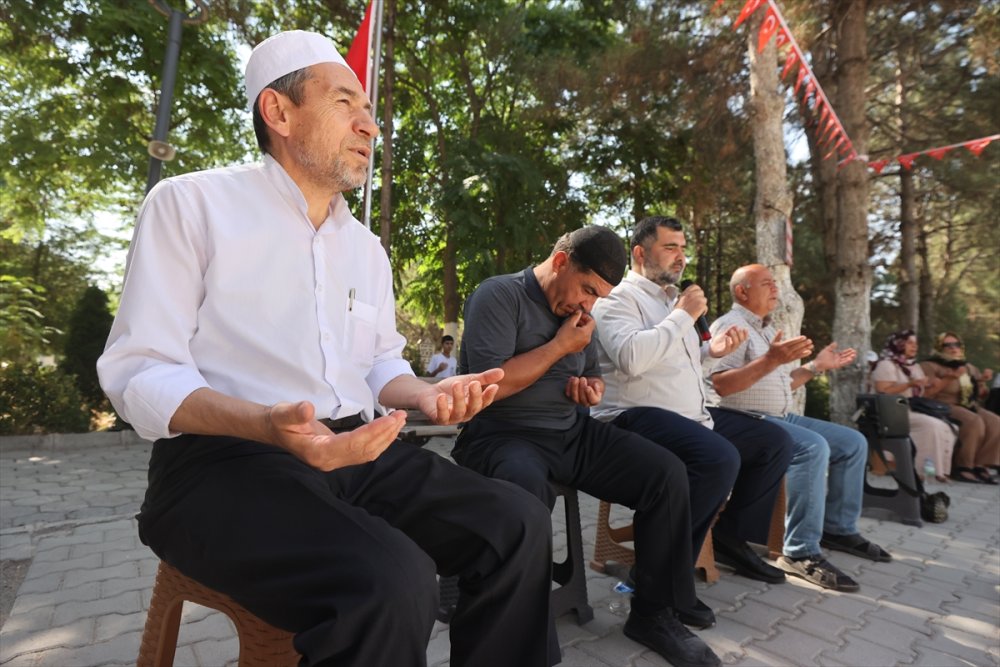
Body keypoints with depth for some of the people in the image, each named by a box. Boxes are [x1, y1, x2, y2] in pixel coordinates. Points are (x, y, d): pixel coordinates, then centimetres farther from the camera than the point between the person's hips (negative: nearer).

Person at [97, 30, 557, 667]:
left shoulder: (367, 245, 17)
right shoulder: (191, 202, -2)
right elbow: (139, 370, -8)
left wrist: (426, 393, -5)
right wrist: (267, 425, -27)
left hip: (357, 451, 6)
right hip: (229, 456, -5)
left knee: (518, 523, -12)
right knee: (390, 582, -32)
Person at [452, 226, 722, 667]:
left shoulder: (578, 309, 13)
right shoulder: (499, 295, -10)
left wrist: (592, 389, -1)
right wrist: (561, 345, -13)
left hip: (573, 432, 7)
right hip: (503, 435, -7)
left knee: (668, 474, -7)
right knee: (527, 493, -39)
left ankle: (653, 613, 8)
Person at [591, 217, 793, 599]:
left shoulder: (673, 299, 21)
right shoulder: (619, 296, -8)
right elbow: (631, 358, -28)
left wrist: (712, 351, 8)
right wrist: (684, 315, -16)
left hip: (691, 414, 10)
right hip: (637, 416, -10)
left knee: (775, 441, 10)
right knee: (721, 459, -32)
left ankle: (730, 539, 16)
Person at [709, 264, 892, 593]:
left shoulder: (766, 329, 21)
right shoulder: (731, 325, -11)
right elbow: (719, 385, -26)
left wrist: (816, 366, 21)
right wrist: (770, 359, -32)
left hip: (783, 417, 10)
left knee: (853, 442, 11)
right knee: (813, 447, -31)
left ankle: (838, 528, 19)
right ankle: (801, 552, -23)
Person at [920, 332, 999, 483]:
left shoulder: (969, 368, 21)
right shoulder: (930, 366, -1)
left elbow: (980, 395, 25)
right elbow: (927, 394, -13)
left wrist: (983, 381, 5)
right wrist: (950, 377, -18)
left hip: (970, 407, 7)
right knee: (974, 422, -31)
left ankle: (980, 465, -15)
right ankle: (961, 468, -21)